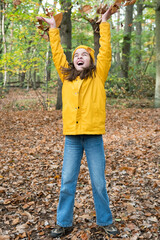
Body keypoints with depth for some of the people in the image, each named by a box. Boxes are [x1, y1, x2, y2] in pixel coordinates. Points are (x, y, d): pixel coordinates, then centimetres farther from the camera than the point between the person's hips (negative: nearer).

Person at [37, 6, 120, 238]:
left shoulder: (98, 76, 4)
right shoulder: (67, 78, 10)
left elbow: (105, 52, -1)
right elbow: (57, 54, 16)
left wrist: (104, 23, 1)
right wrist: (53, 28, 19)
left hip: (94, 137, -2)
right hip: (72, 137, 2)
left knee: (99, 182, 8)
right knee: (67, 182, 7)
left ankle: (105, 221, 24)